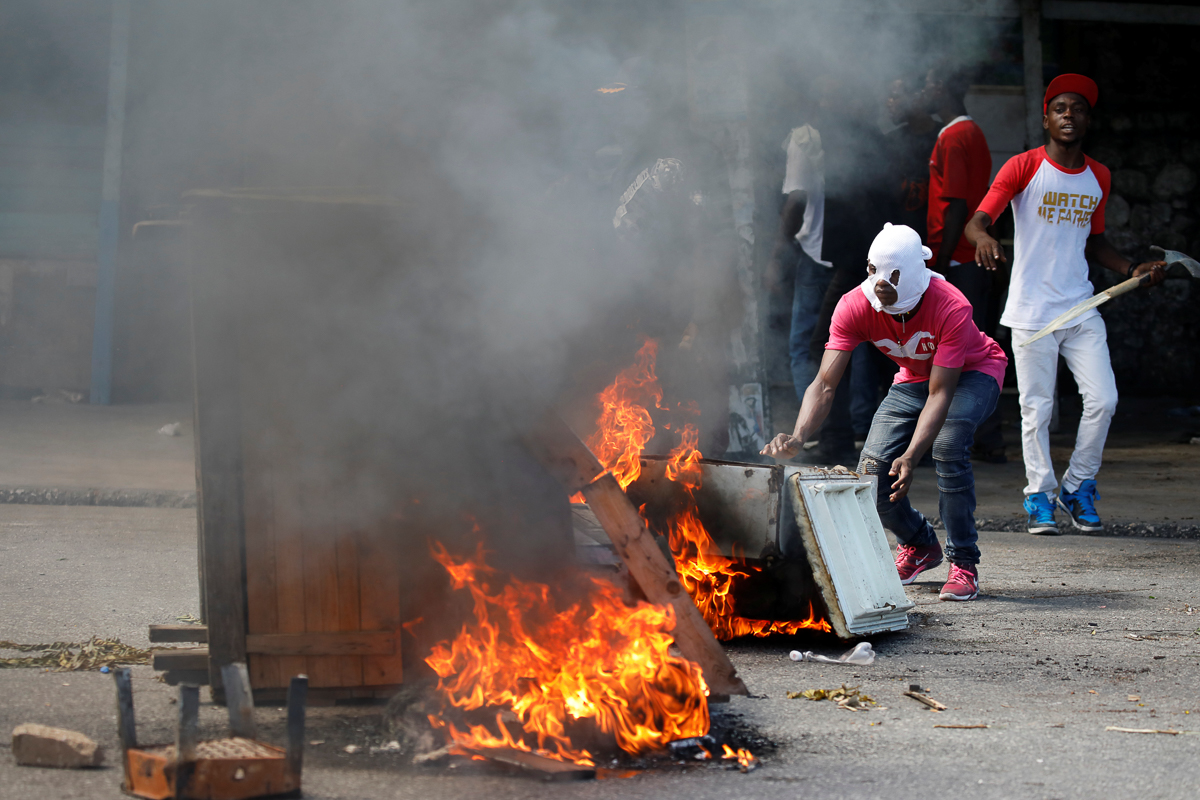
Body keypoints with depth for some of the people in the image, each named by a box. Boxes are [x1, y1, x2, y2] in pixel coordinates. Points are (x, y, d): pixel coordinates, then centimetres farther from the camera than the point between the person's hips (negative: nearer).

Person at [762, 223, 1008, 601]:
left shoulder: (951, 308, -36)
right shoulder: (855, 307, -26)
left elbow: (940, 395, -37)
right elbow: (825, 385, -30)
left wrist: (911, 456, -51)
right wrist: (797, 437, -49)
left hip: (972, 374, -4)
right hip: (913, 378, 4)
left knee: (948, 446, -33)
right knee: (872, 472, -12)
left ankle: (964, 565, -17)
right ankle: (919, 545, 19)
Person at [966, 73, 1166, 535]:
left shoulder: (1098, 177, 10)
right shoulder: (1024, 167, -5)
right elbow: (977, 220, -13)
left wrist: (1131, 270, 8)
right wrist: (982, 237, -37)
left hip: (1080, 310, 4)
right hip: (1032, 312, -4)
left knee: (1103, 400, -4)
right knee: (1037, 409, -1)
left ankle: (1078, 488, 14)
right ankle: (1039, 497, 12)